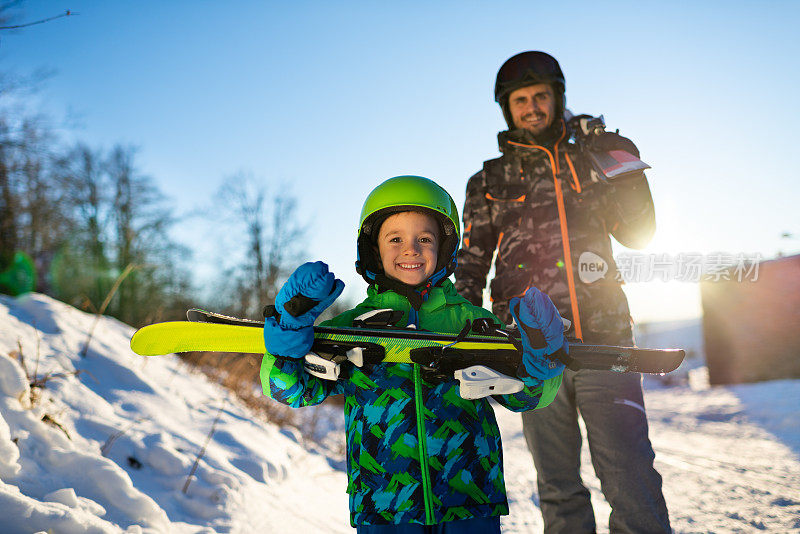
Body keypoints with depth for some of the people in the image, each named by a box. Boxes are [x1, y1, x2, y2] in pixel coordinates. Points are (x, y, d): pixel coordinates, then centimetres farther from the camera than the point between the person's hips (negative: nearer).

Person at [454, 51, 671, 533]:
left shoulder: (589, 163, 15)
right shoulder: (489, 182, 13)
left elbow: (638, 234, 9)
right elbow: (472, 266, 14)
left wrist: (621, 166, -1)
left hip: (605, 337, 0)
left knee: (631, 477, -5)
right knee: (559, 488, 7)